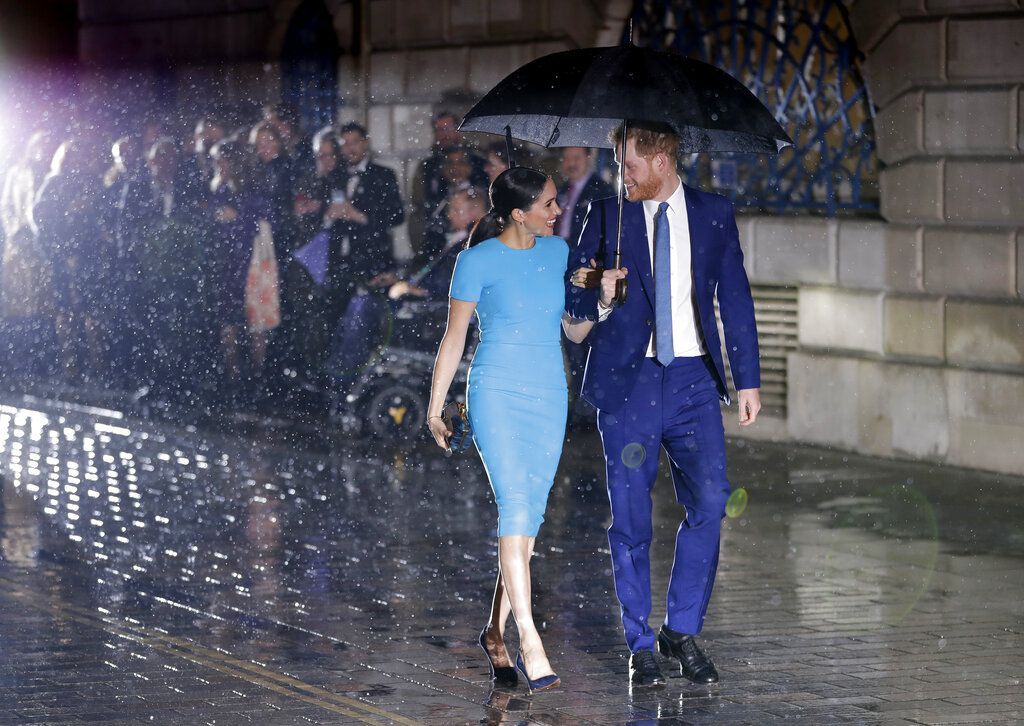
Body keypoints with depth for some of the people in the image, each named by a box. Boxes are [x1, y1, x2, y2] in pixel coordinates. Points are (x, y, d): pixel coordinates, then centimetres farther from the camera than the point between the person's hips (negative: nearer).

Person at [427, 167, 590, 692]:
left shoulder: (556, 252, 9)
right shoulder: (479, 261, -5)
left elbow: (575, 328, 17)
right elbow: (454, 336, 2)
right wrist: (435, 407, 5)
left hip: (548, 397, 5)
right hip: (497, 393, -5)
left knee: (529, 515, 4)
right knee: (516, 507, -15)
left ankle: (496, 631, 18)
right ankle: (530, 643, -19)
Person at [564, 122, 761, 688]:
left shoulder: (714, 214, 7)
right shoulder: (608, 215, 5)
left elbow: (735, 298, 10)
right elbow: (573, 290, 8)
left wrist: (748, 380, 7)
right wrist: (600, 299, -16)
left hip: (692, 376, 0)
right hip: (627, 380, 0)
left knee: (709, 501, -9)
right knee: (630, 514, 0)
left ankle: (683, 630, 7)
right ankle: (640, 643, 11)